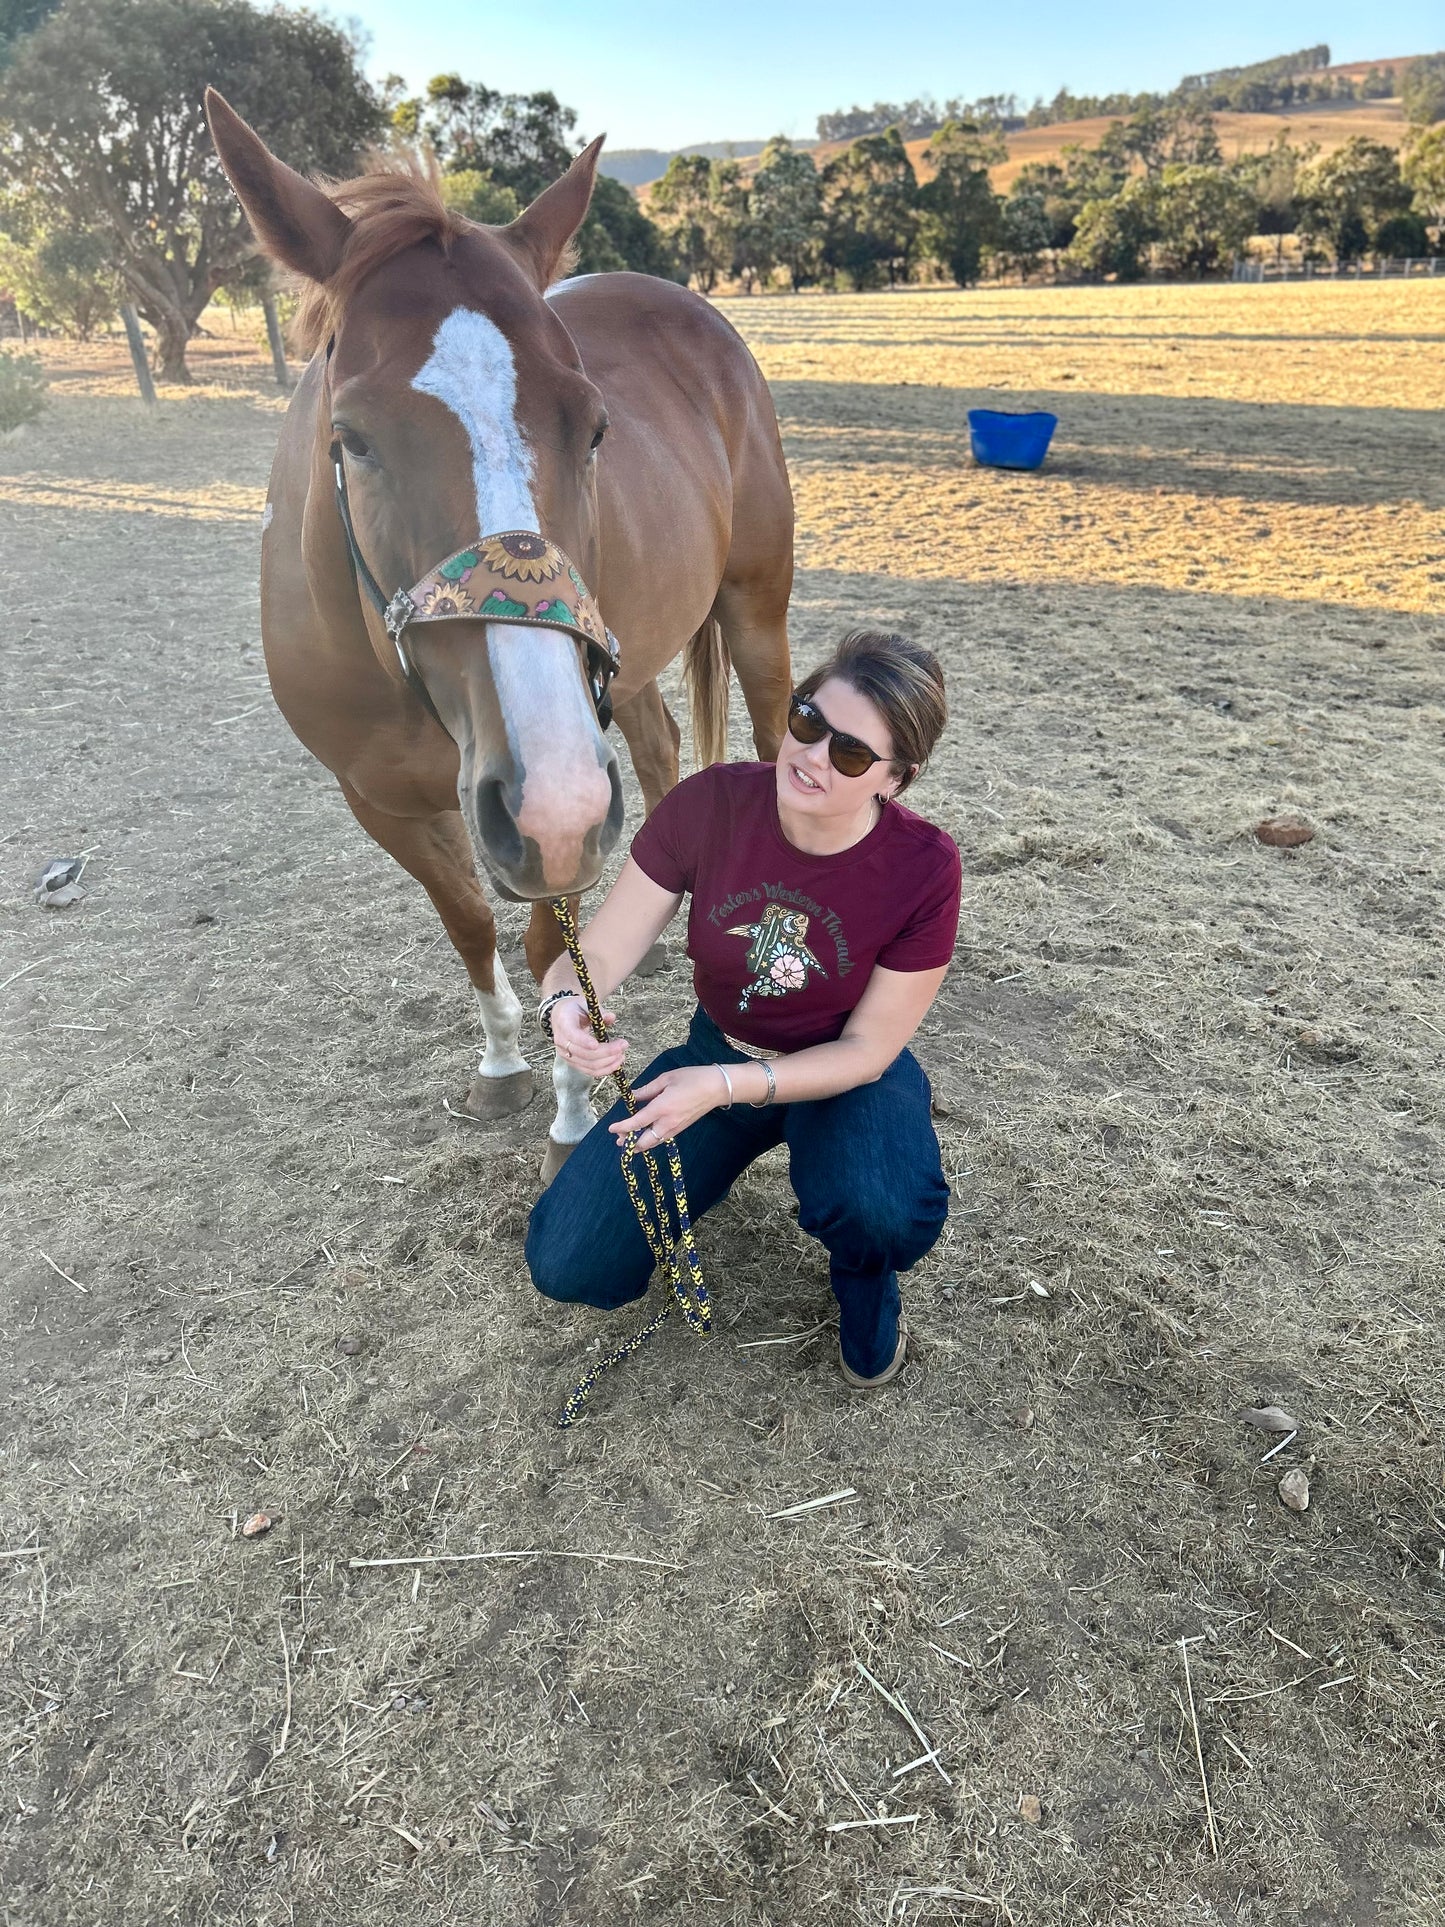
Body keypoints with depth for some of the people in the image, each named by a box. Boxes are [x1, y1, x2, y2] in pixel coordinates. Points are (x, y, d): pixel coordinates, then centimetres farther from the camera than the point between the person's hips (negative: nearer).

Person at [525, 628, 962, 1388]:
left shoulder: (924, 868, -24)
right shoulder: (711, 803, -20)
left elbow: (869, 1050, -18)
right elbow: (599, 952, -16)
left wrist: (729, 1085, -32)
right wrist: (566, 1003, -41)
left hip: (843, 1075, -2)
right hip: (716, 1055, 2)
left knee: (887, 1215, -37)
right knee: (570, 1266, -9)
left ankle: (862, 1281, 4)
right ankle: (725, 1155, 20)